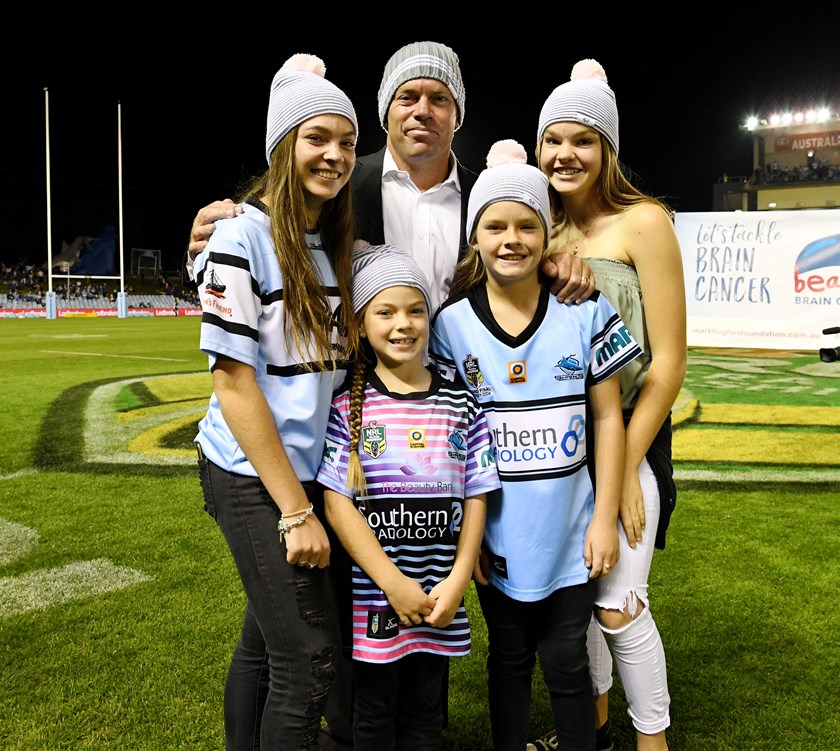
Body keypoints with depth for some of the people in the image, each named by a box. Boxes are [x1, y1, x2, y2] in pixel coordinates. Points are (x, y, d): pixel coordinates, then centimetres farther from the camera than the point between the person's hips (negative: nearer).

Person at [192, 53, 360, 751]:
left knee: (264, 641, 18)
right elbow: (233, 383, -16)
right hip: (254, 477, -7)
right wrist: (294, 510, -16)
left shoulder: (338, 245, 10)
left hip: (312, 471, 7)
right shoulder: (245, 236, -12)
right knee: (310, 655, -5)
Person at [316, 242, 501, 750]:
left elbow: (475, 498, 3)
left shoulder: (461, 405, 2)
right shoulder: (347, 405, -6)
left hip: (440, 599, 2)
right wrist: (394, 584, -14)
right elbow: (337, 503, -10)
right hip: (370, 595, -2)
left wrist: (457, 581, -6)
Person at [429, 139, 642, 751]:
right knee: (509, 659, 17)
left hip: (569, 534, 0)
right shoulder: (452, 323, -5)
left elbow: (607, 418, 0)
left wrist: (605, 518, -3)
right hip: (497, 536, 1)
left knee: (566, 664, 9)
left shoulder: (586, 313, -5)